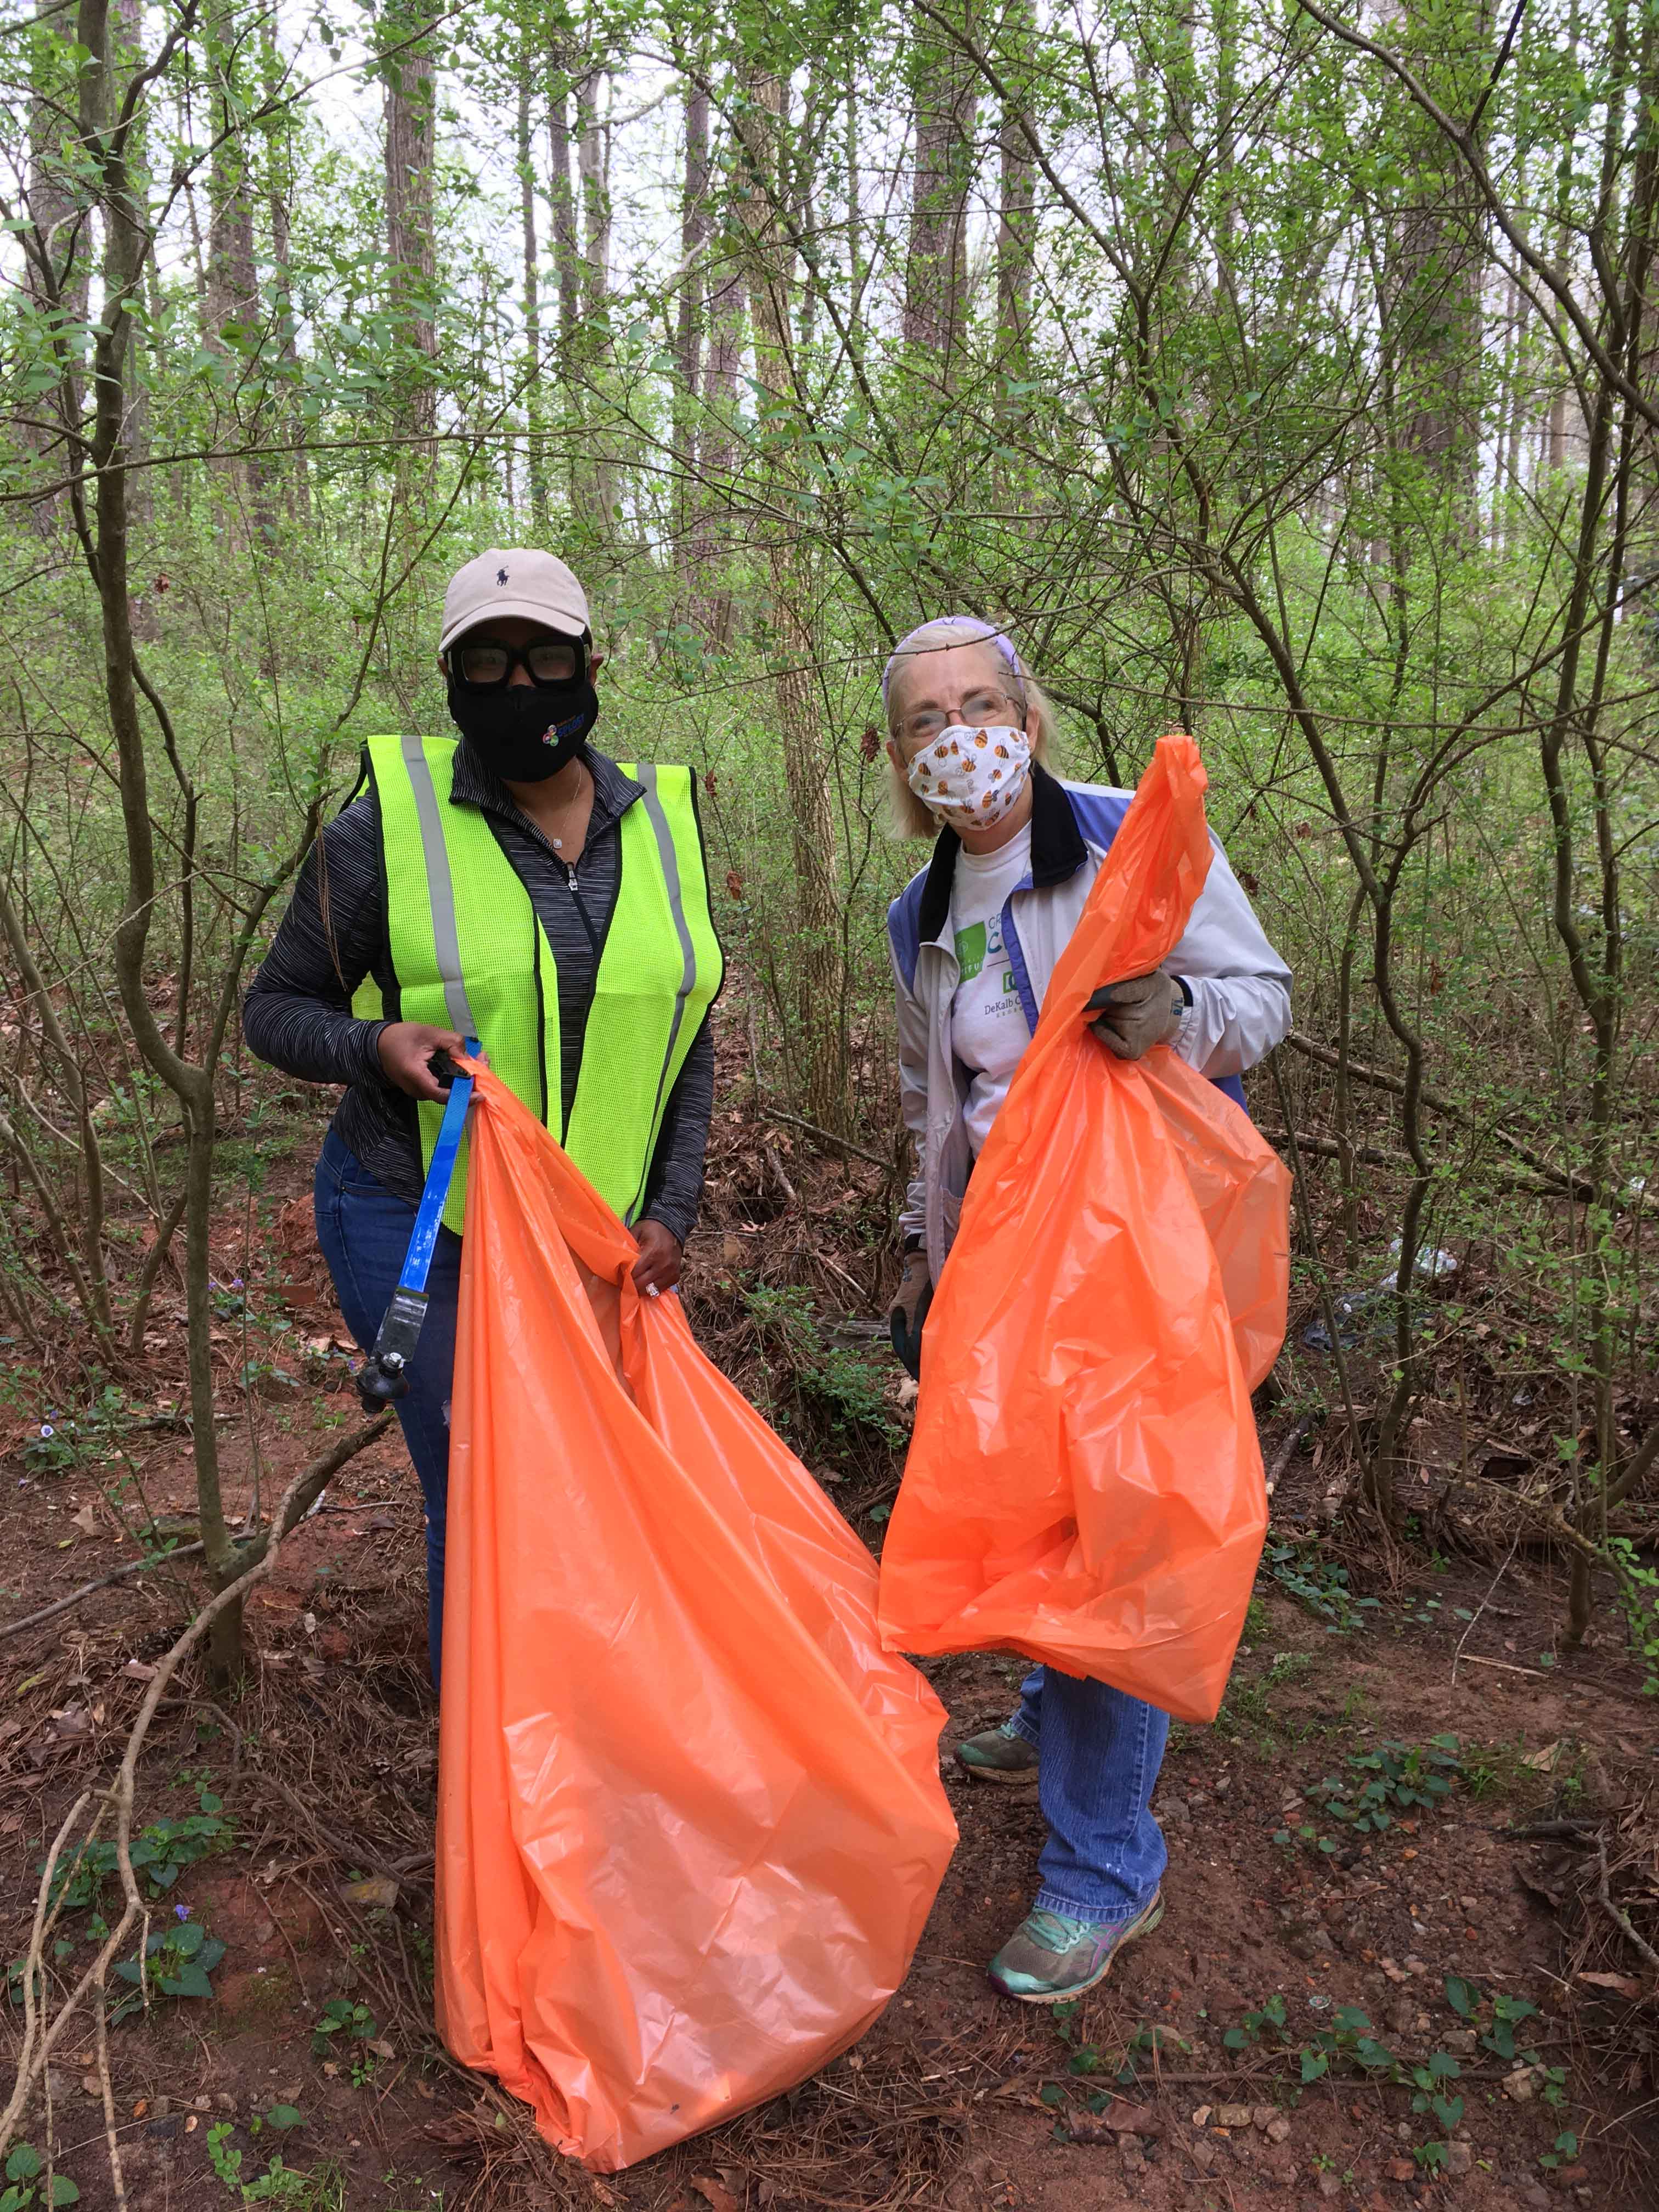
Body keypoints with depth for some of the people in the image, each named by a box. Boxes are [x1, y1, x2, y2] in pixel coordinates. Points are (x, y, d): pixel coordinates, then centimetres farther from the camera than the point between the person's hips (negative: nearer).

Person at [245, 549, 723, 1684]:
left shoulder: (662, 825, 2)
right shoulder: (390, 827, -9)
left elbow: (687, 1038, 9)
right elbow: (276, 1006, 1)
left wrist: (672, 1212, 1)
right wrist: (376, 1045, -20)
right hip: (424, 1227, -4)